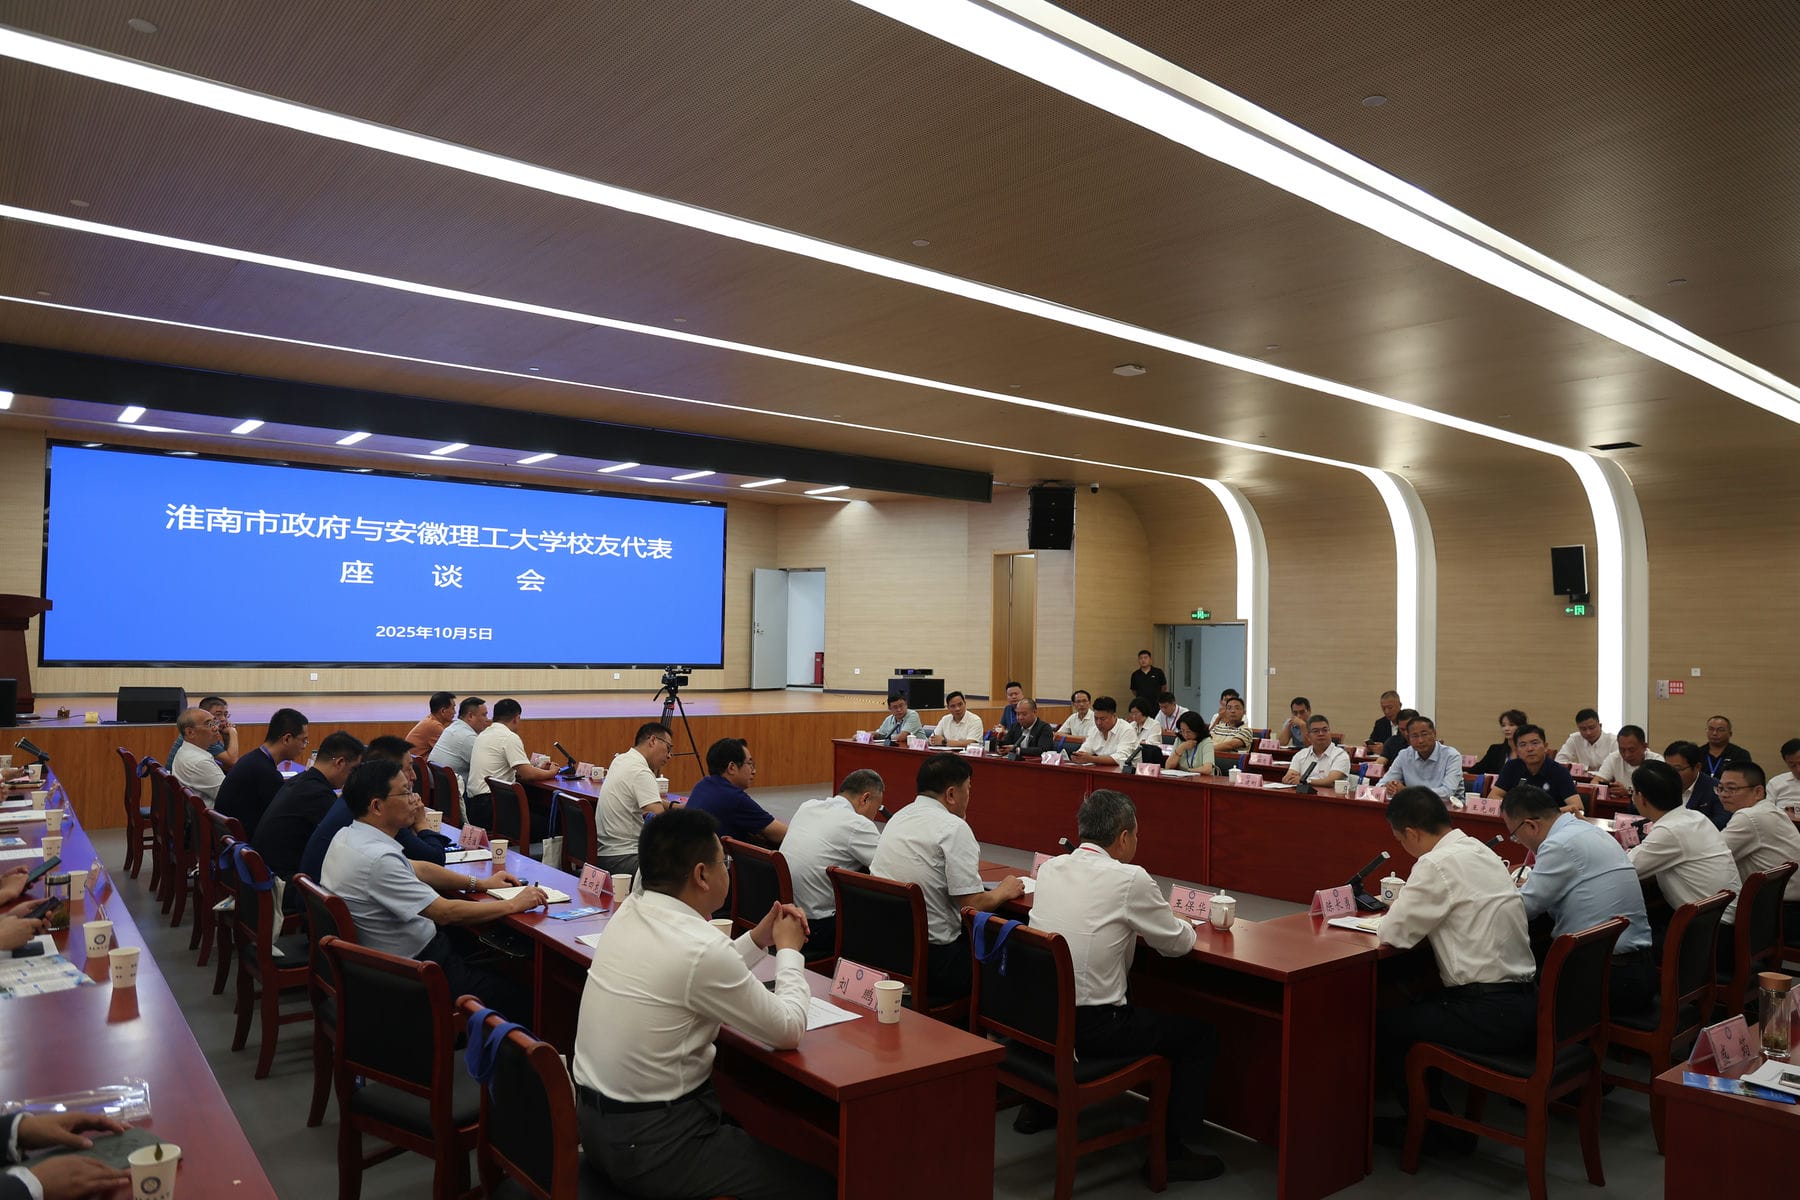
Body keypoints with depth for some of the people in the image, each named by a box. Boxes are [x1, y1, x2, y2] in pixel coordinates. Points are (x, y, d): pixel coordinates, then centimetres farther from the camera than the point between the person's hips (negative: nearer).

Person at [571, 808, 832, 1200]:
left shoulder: (630, 911, 0)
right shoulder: (701, 948, -25)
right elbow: (788, 1030, -13)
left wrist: (758, 940, 11)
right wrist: (789, 949, 1)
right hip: (650, 1146, -9)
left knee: (756, 1131, 25)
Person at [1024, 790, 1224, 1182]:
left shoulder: (1049, 868, 2)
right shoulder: (1130, 879, -15)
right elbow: (1178, 944, -2)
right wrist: (1182, 925, 18)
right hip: (1091, 1028, -7)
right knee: (1202, 1034, 10)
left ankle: (1041, 1104, 43)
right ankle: (1170, 1148, 12)